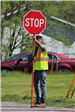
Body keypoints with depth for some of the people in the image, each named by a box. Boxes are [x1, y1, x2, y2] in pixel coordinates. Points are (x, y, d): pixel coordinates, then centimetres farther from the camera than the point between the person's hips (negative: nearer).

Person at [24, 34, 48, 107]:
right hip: (36, 69, 7)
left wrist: (36, 40, -38)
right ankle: (38, 101, 14)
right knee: (35, 85, 8)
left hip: (42, 69, -7)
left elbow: (40, 46, -29)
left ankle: (43, 102, -6)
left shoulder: (43, 47, -3)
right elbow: (31, 59, 24)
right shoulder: (34, 48, 17)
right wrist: (26, 66, 22)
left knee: (42, 85, -6)